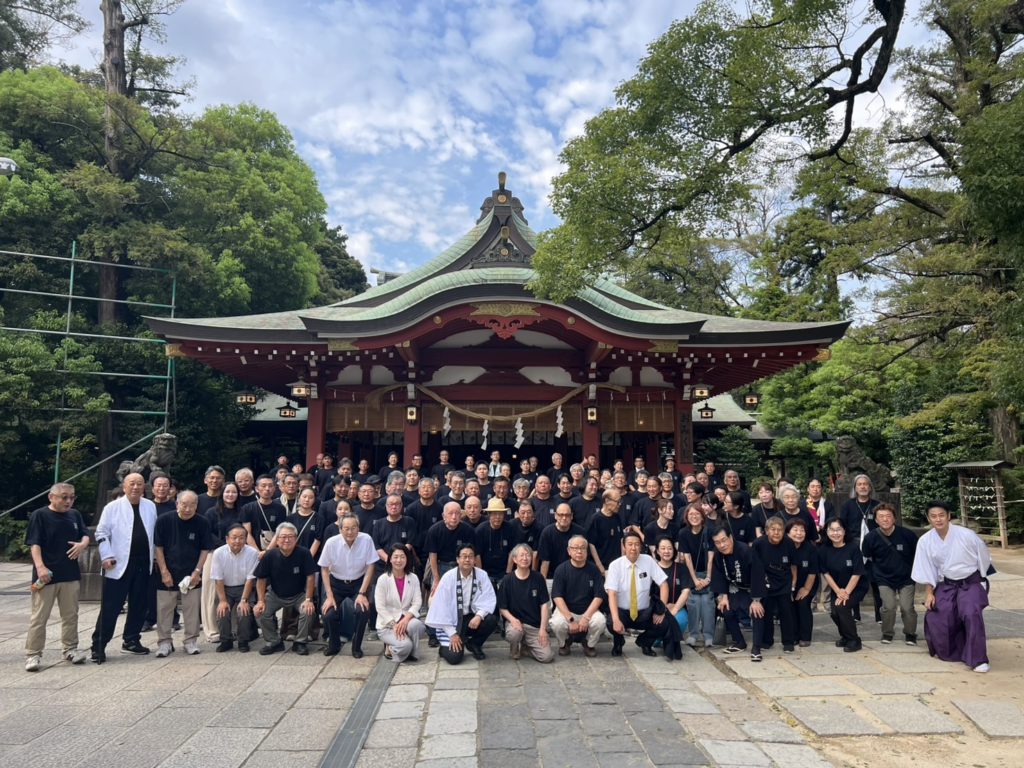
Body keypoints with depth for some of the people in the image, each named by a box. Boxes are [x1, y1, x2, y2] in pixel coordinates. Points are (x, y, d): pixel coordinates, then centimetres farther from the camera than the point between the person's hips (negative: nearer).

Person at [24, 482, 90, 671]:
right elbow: (34, 543, -13)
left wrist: (83, 544, -8)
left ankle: (69, 649, 26)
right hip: (47, 575, -5)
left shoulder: (75, 514, 8)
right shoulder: (40, 515, -8)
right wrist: (40, 566, -24)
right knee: (39, 617, 2)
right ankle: (33, 654, 11)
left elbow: (85, 534, 15)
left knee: (71, 615, 13)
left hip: (71, 574, 5)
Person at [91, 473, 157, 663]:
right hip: (119, 564, -4)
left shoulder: (150, 507, 9)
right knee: (110, 607, -2)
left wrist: (154, 556, 10)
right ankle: (98, 646, 7)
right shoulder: (113, 507, -3)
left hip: (143, 564, 4)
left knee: (138, 606, 11)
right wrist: (106, 557, -12)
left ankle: (131, 641, 25)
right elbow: (101, 533, -4)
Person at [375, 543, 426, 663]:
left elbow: (417, 602, -5)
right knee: (405, 645, -29)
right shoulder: (383, 579, -8)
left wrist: (406, 618, -23)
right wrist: (394, 624, -20)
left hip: (406, 620, 3)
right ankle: (390, 648, 6)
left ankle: (411, 653, -5)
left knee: (416, 625, -34)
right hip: (387, 624, -3)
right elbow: (380, 607, -11)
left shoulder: (413, 578, 0)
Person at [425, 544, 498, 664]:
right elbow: (442, 607, -13)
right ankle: (446, 647, 17)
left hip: (471, 617, 3)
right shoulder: (448, 577, -14)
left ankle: (474, 644, 4)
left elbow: (489, 599, -9)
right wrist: (452, 634, -15)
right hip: (452, 621, -3)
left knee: (491, 619, -25)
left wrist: (479, 615, -29)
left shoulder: (482, 575, -8)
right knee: (454, 657, -21)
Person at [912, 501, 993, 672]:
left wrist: (981, 582, 9)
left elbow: (983, 558, 0)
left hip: (970, 583, -3)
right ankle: (948, 652, 24)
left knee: (971, 613, -26)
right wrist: (929, 593, -3)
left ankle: (978, 659, -13)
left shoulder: (967, 535, -17)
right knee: (934, 617, -5)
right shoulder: (925, 541, -9)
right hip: (946, 585, 3)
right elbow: (926, 570, 0)